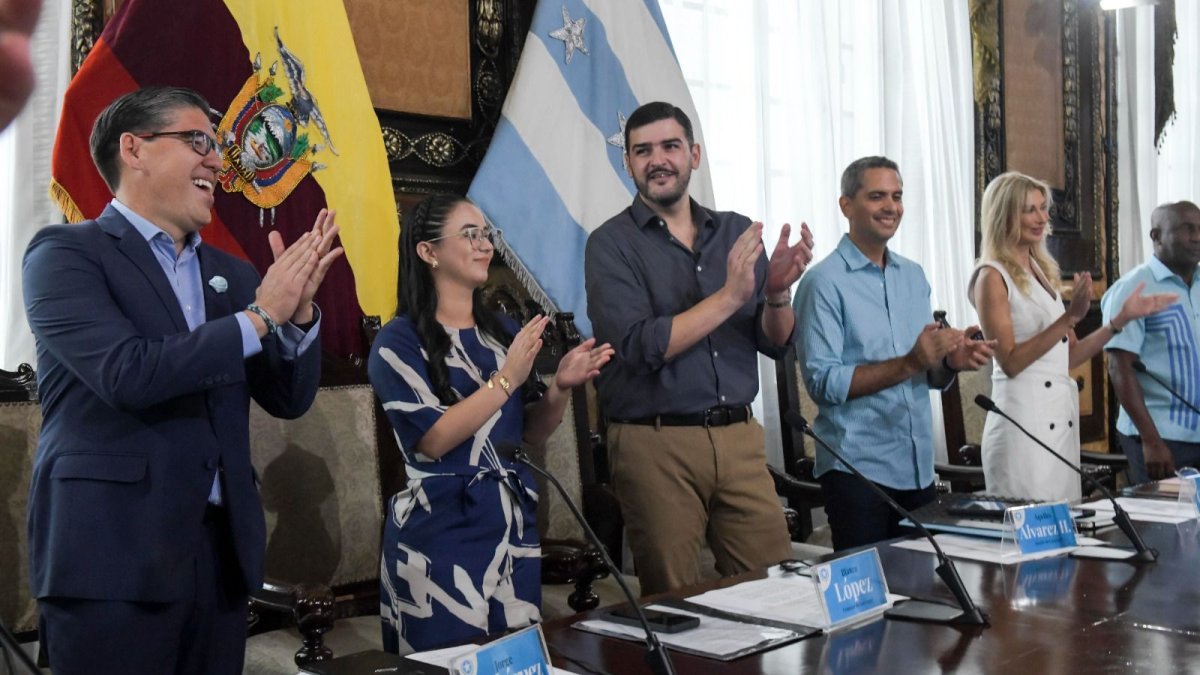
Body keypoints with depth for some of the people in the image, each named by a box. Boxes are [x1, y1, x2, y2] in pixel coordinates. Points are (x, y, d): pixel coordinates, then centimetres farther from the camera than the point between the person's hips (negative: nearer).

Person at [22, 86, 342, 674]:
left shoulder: (229, 272, 13)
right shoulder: (65, 252, -4)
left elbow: (289, 399, 10)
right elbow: (127, 373, -19)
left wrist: (298, 309, -7)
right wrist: (260, 315, -12)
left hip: (222, 544, 6)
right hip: (113, 548, -5)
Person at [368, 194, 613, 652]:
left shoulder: (502, 330, 9)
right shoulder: (399, 341, -7)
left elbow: (531, 432, 11)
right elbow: (433, 438, -17)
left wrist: (561, 386, -7)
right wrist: (506, 379, -21)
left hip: (515, 521, 6)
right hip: (441, 530, -5)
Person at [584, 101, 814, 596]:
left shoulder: (737, 233, 10)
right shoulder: (611, 244, -2)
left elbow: (775, 344, 8)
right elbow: (640, 347, -15)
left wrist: (777, 292, -11)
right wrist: (729, 295, -16)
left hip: (739, 438, 4)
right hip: (655, 443, -3)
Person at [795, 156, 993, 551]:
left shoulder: (914, 277, 12)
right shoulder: (825, 282, -9)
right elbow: (822, 382, -16)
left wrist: (951, 361, -4)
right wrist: (908, 365, -22)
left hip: (919, 466, 7)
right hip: (857, 469, -6)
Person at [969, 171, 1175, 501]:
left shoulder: (1042, 272, 14)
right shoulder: (992, 277, -8)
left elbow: (1068, 356, 16)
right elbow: (1010, 362, -16)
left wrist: (1122, 318, 10)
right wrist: (1070, 317, -21)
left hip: (1061, 416, 8)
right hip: (1023, 418, -8)